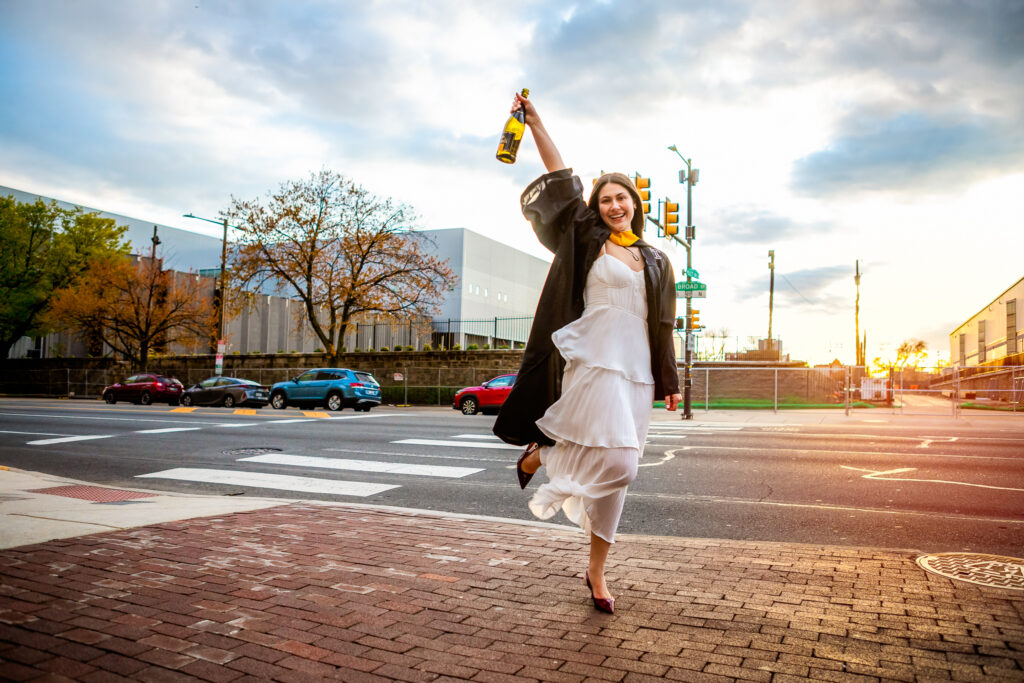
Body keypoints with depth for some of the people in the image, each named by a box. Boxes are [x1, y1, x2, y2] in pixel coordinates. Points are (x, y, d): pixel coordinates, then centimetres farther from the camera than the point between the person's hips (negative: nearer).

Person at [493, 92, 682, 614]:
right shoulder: (586, 240, 9)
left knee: (617, 472, 7)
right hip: (593, 362, -5)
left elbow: (662, 326, 18)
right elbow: (561, 181, 5)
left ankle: (596, 570, 20)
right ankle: (541, 452, 11)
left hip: (637, 373, 5)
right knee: (615, 463, -19)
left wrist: (669, 381, 14)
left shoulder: (655, 262, 19)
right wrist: (534, 121, 3)